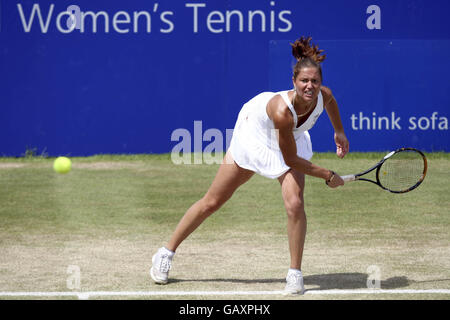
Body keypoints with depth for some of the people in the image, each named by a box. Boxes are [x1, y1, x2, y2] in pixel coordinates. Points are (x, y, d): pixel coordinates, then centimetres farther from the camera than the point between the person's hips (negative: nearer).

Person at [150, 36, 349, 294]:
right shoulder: (282, 110, -43)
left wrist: (339, 131, 12)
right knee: (212, 202, 8)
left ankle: (295, 274, -6)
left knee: (295, 203, -21)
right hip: (254, 136, -3)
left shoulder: (323, 96, -28)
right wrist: (328, 176, -23)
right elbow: (291, 159, -31)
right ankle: (167, 252, 27)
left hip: (292, 141, 3)